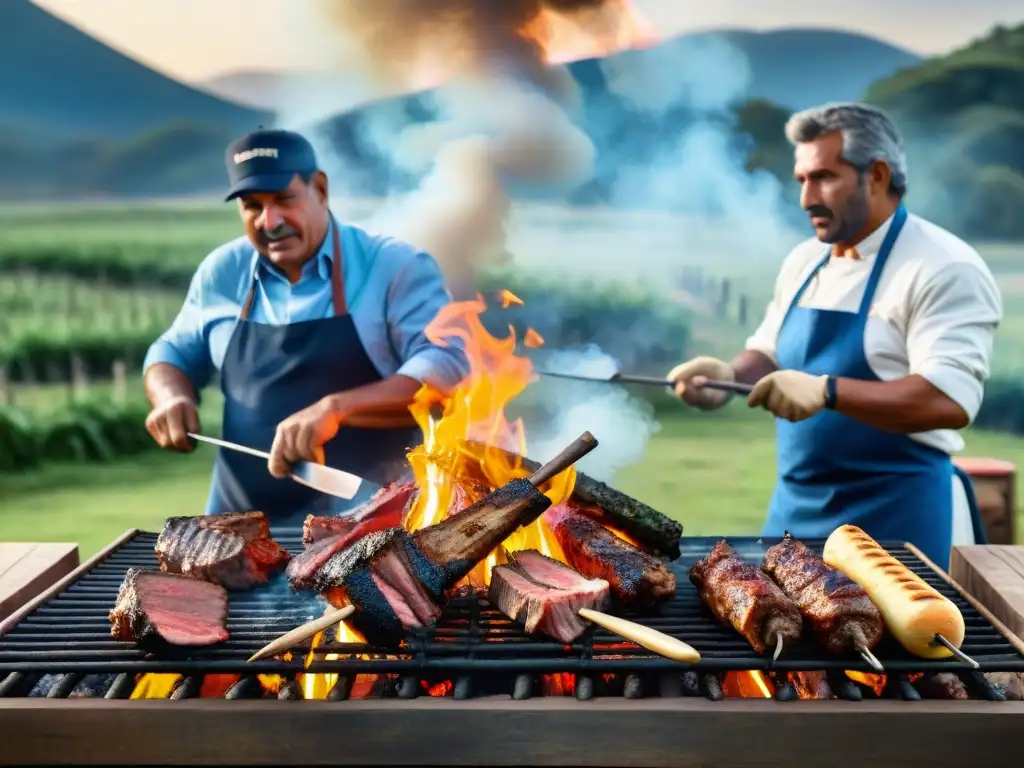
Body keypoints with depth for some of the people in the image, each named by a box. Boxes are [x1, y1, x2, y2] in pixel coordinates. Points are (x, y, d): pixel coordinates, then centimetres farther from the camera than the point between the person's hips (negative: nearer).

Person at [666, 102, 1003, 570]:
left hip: (899, 514, -7)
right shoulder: (804, 261, 9)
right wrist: (731, 375, -3)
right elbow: (769, 355, 19)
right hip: (797, 506, 7)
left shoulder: (943, 268, -13)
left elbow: (951, 399, -23)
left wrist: (827, 391, -33)